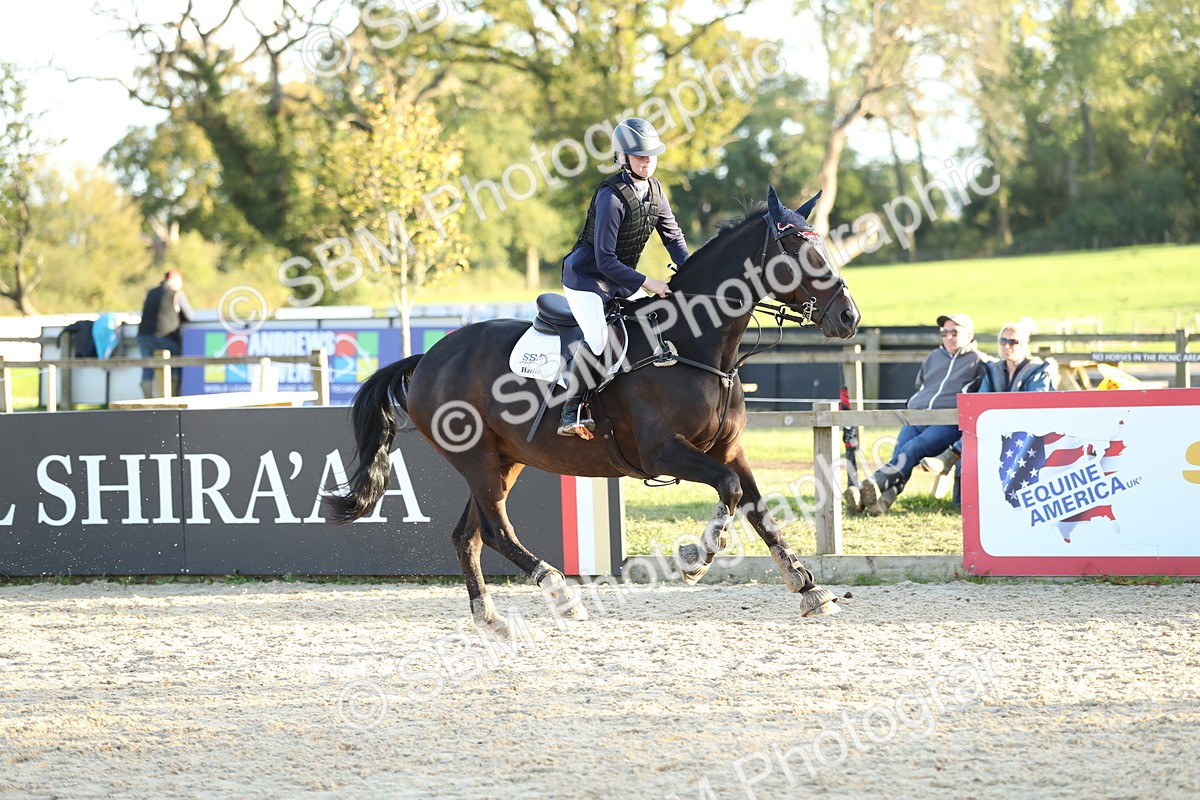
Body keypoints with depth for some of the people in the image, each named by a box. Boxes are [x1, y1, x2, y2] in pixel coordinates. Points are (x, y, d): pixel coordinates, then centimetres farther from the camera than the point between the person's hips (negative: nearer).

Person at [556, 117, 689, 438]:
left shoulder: (654, 189, 0)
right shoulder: (612, 196, -25)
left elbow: (673, 236, 9)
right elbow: (605, 260, -27)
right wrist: (648, 283, -30)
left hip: (621, 279, 9)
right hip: (587, 276, -9)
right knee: (597, 339, -27)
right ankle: (571, 413, -18)